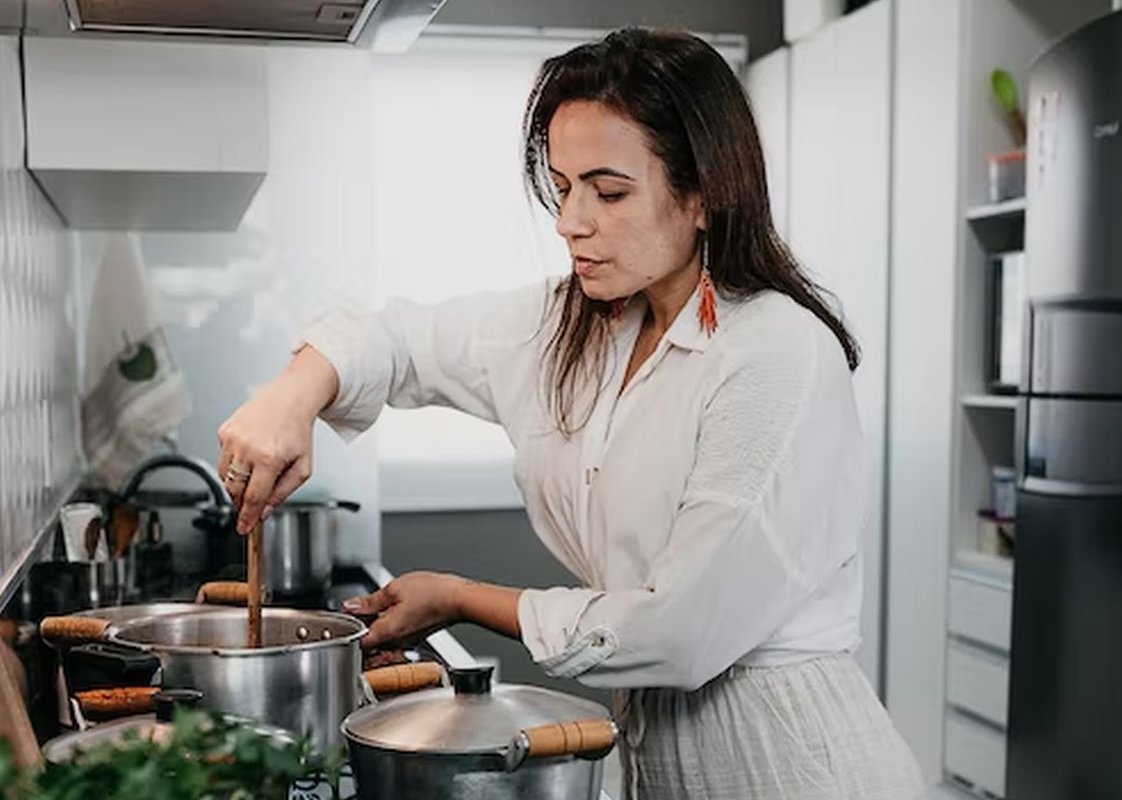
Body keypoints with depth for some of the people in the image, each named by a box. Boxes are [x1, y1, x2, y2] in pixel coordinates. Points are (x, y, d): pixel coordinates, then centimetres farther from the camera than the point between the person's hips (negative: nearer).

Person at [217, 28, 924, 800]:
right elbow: (394, 336, 9)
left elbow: (676, 633, -23)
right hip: (651, 733, 7)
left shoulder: (780, 356, -23)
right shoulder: (571, 324, 0)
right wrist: (292, 395, -14)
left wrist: (457, 598, -10)